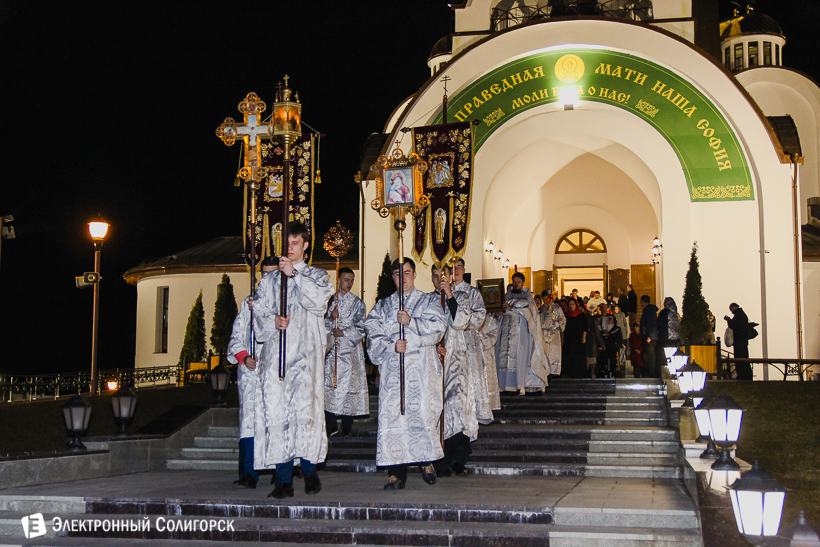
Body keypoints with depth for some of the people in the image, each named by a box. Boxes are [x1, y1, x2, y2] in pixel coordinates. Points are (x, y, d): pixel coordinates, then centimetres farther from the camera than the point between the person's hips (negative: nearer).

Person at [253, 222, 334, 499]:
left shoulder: (317, 275, 15)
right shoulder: (269, 279, 21)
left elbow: (318, 299, -6)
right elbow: (258, 311, 11)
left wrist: (294, 274, -12)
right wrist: (272, 321, -10)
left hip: (305, 352, -2)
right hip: (274, 351, 2)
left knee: (304, 407, -16)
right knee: (276, 411, -6)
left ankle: (310, 470, -3)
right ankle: (284, 479, -4)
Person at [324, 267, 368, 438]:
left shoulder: (357, 302, 6)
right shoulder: (330, 301, 12)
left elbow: (361, 328, 1)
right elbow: (322, 324, 8)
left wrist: (343, 333, -11)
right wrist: (330, 318, -11)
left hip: (350, 351, -2)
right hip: (332, 349, 2)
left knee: (349, 384, -5)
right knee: (329, 385, -3)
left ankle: (347, 428, 2)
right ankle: (331, 426, 6)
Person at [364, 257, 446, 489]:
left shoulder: (428, 301, 14)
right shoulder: (383, 305, 17)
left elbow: (438, 326, -3)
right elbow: (374, 333, 4)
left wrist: (411, 321, -15)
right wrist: (392, 346, -14)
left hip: (421, 367, -1)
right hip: (392, 367, 2)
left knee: (422, 412, -10)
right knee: (392, 416, -8)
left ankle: (426, 461, 12)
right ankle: (397, 473, -5)